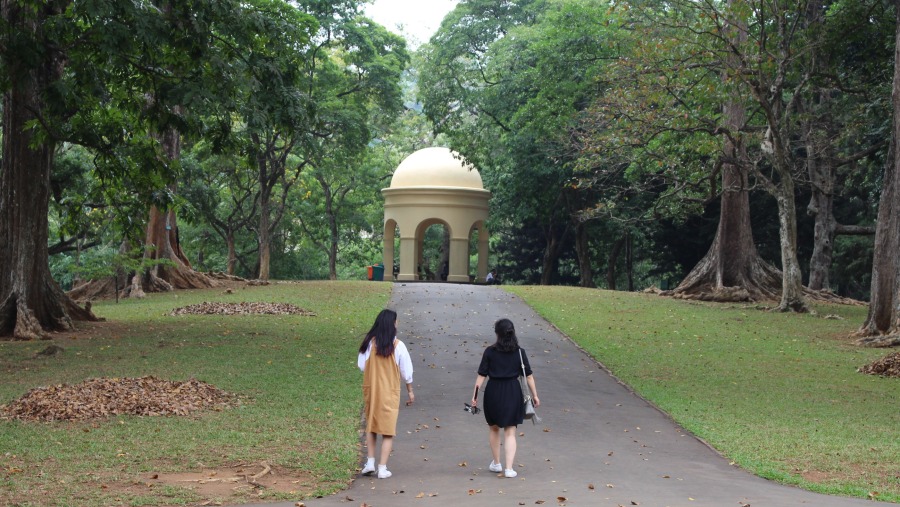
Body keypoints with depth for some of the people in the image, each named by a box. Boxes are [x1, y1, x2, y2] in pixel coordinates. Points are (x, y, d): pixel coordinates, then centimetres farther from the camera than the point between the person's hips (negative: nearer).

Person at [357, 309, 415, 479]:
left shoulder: (369, 343, -7)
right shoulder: (398, 346, -11)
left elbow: (361, 366, -1)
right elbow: (406, 372, -4)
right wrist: (410, 390, 10)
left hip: (371, 390, 2)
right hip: (390, 392, -2)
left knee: (371, 427, 19)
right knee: (388, 431, 5)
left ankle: (370, 462, 14)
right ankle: (382, 468, 3)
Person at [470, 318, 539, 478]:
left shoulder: (490, 352, -6)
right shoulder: (519, 352, -3)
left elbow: (481, 375, -7)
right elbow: (528, 376, -1)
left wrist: (475, 395, -2)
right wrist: (535, 395, 8)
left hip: (493, 392, 0)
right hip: (513, 392, 0)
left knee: (494, 429, 20)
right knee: (510, 432, 6)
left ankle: (496, 463, 30)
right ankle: (509, 468, -1)